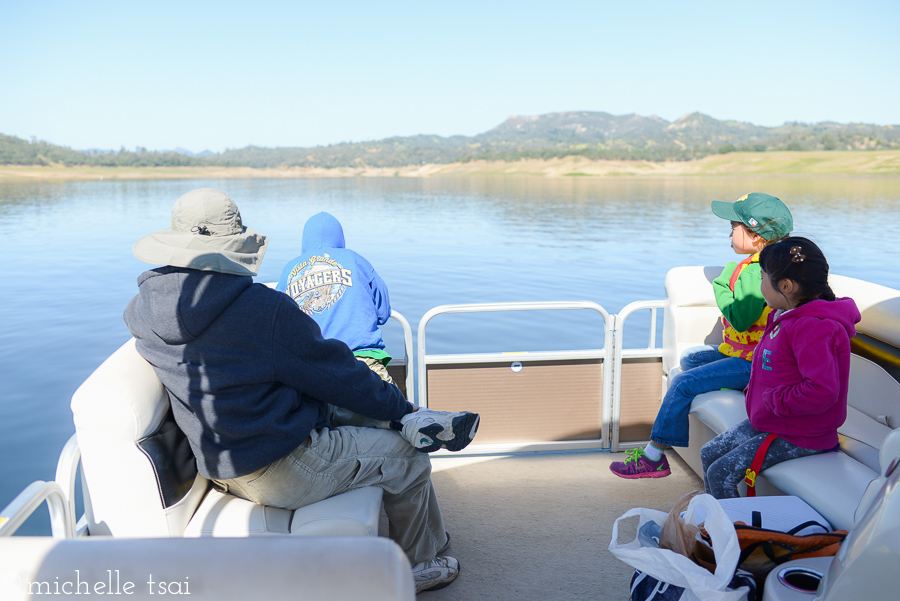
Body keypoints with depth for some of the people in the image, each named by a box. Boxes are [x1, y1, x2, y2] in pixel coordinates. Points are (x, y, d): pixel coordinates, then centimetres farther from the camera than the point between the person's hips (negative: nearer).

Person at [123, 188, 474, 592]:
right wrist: (400, 409, 0)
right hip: (281, 473, -9)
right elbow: (336, 374, -15)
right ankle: (418, 561, 32)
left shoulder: (143, 309, -3)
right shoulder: (265, 309, -25)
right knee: (405, 454, 9)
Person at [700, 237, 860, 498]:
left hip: (799, 436, -10)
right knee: (709, 454, 10)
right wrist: (755, 392, 10)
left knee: (722, 472, -15)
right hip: (768, 421, 10)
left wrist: (775, 401, -23)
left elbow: (822, 391, -34)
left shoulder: (813, 329, -26)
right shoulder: (787, 317, 9)